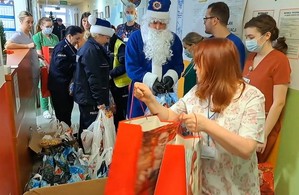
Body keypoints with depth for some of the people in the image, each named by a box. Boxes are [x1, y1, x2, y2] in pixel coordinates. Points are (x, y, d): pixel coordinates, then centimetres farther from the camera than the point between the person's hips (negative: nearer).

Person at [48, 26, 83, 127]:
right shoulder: (61, 47, -16)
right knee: (62, 112, 0)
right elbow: (61, 65, -28)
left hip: (68, 84, 10)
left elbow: (73, 62, 22)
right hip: (60, 86, -10)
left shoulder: (70, 47, 13)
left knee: (68, 110, 17)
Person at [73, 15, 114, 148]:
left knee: (86, 127, 20)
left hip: (86, 96, 11)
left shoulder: (90, 47, 14)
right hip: (90, 98, -11)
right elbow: (94, 78, -23)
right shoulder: (91, 50, -18)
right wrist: (100, 100, -20)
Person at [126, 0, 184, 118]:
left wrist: (171, 77, -16)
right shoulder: (135, 38, -3)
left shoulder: (174, 39, 5)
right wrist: (150, 80, -22)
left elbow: (179, 65, 6)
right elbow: (131, 67, -9)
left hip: (165, 93, 2)